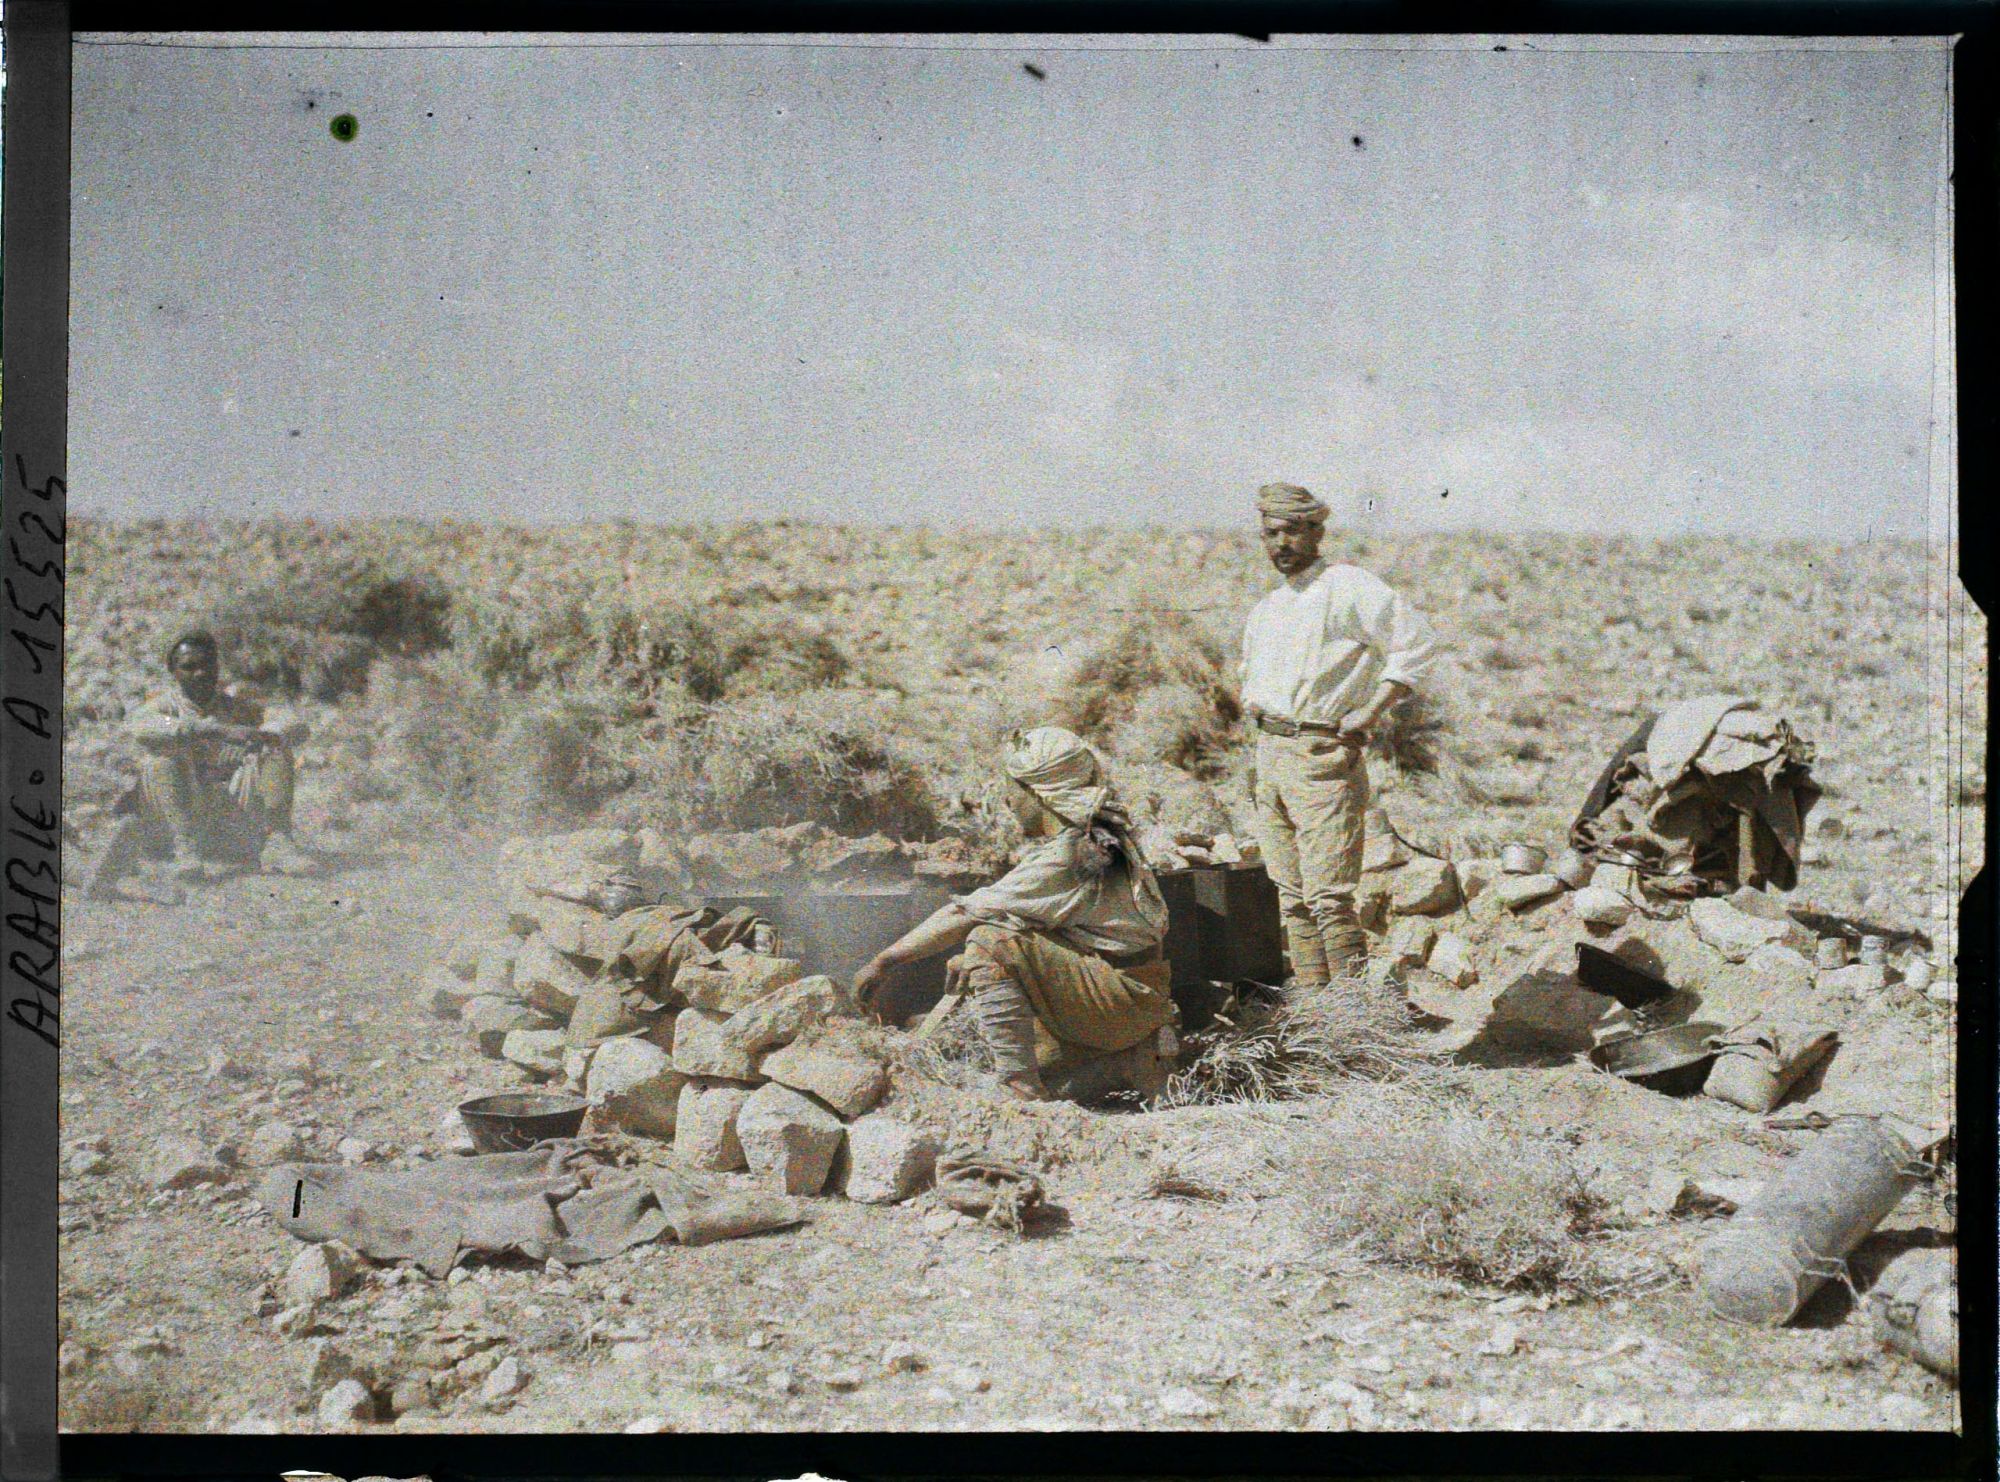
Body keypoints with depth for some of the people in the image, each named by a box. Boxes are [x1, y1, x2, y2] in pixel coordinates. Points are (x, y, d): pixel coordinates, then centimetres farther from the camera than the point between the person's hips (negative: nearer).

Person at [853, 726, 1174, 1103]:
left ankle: (1024, 1093, -26)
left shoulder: (1065, 857, -21)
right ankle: (1129, 1061, 11)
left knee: (990, 942, -26)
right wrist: (970, 960, 5)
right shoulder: (1093, 842, 10)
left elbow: (964, 914, -20)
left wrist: (884, 962, -15)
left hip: (1128, 998, -10)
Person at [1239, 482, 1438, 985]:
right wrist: (1253, 704, 15)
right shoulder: (1266, 610, 19)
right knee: (1293, 899, 9)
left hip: (1322, 757, -8)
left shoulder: (1345, 586, -6)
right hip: (1269, 756, 8)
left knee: (1328, 897, -13)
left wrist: (1371, 711, -14)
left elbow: (1416, 641, -12)